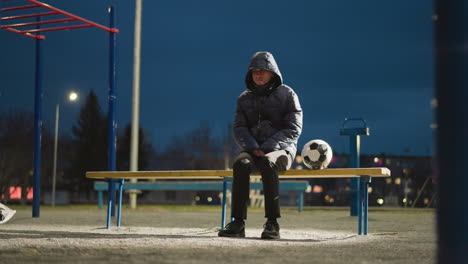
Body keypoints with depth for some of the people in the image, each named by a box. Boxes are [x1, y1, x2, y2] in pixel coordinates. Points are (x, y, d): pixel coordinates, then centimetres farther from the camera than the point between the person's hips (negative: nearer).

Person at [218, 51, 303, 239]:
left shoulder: (287, 95, 4)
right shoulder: (244, 98, 15)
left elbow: (293, 129, -4)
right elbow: (239, 128, 7)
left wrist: (267, 148, -16)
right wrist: (252, 147, -14)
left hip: (281, 150, -3)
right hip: (252, 149, 3)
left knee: (267, 162, -38)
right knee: (240, 164, -32)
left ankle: (272, 222, -37)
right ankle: (238, 223, -37)